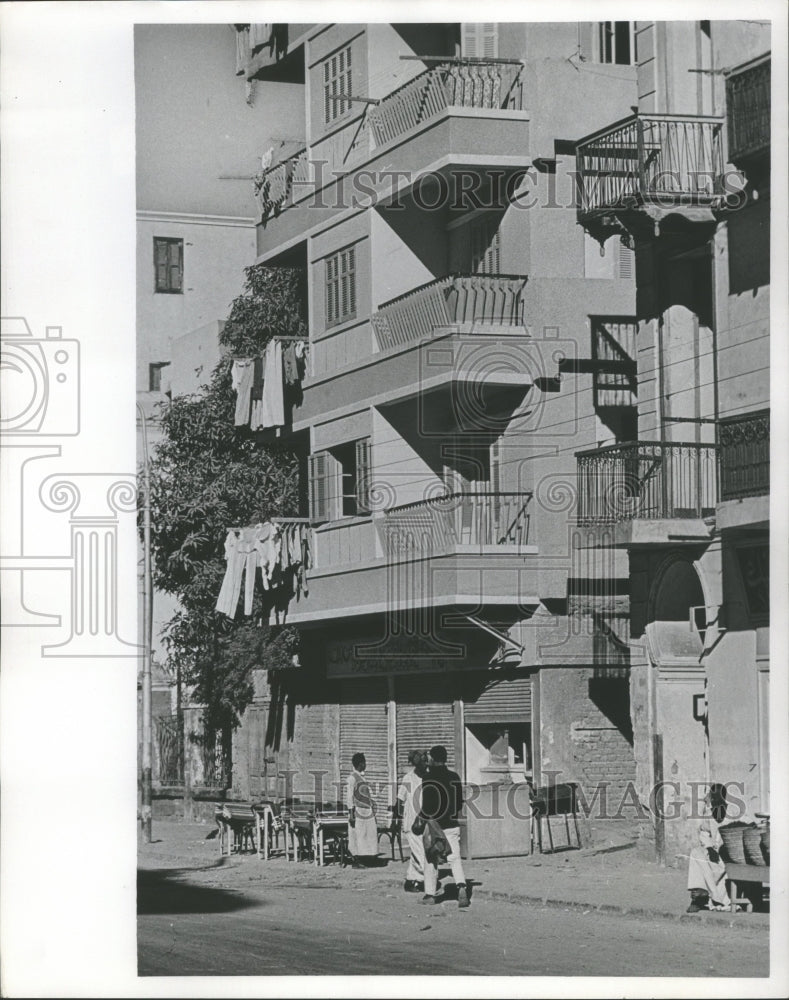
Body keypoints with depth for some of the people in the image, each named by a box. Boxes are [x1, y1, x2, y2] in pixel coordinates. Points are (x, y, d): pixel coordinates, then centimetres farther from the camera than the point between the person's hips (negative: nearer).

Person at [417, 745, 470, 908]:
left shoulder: (428, 778, -10)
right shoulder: (454, 777, 6)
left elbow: (427, 804, -14)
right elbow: (459, 803, 12)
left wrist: (420, 819, 0)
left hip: (433, 824, -4)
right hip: (452, 825, 4)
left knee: (431, 860, 7)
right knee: (455, 858, 3)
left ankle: (430, 894, 12)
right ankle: (461, 886, -20)